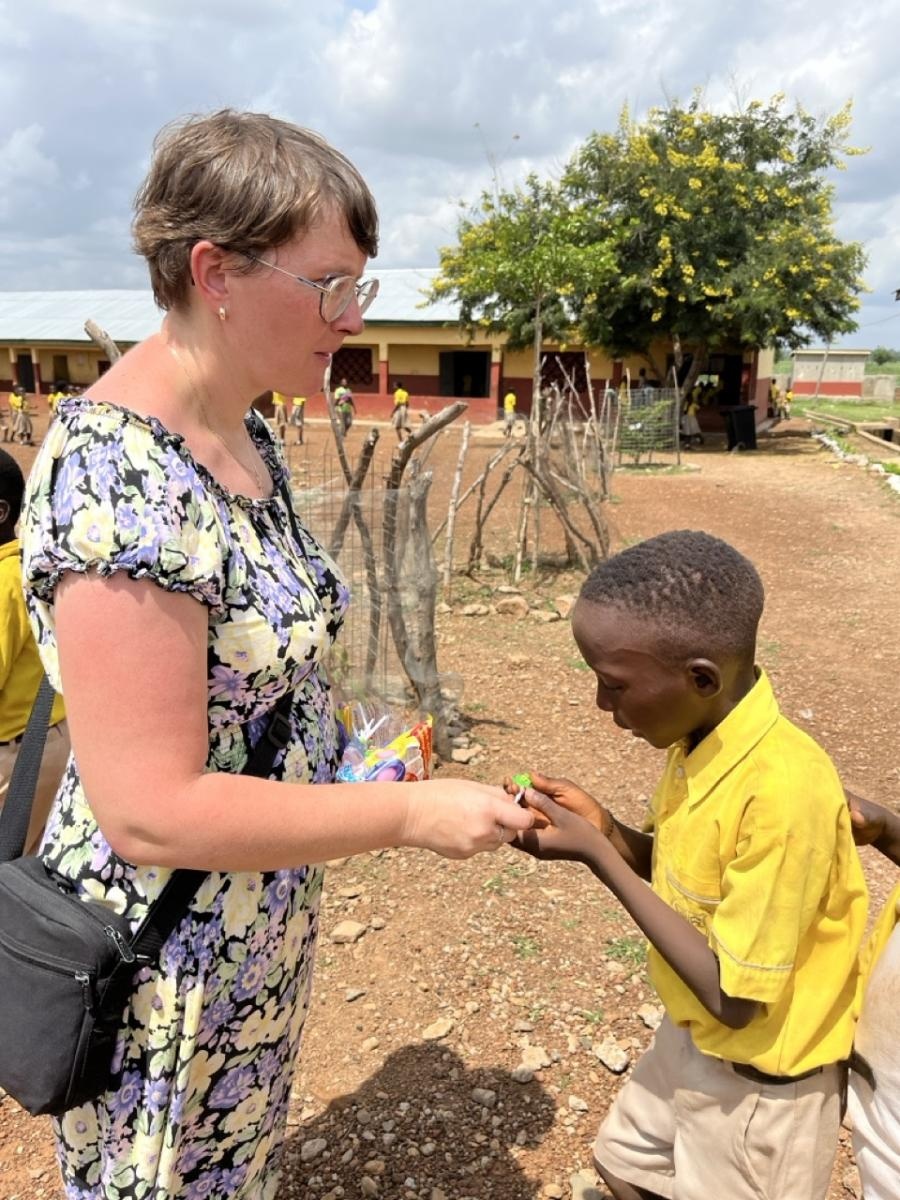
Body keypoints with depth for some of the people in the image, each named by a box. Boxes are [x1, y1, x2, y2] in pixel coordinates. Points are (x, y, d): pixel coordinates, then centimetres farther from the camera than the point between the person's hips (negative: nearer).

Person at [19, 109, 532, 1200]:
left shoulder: (242, 437, 0)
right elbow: (149, 811, -30)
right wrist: (410, 814, -24)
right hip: (165, 966, -7)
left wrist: (341, 736, 1)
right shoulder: (119, 473, -29)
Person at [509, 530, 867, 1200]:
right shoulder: (700, 735, -10)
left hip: (760, 1080, -7)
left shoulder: (782, 789, -35)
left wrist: (595, 856, -26)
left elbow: (733, 997, -28)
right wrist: (603, 825, -13)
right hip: (692, 1039, 7)